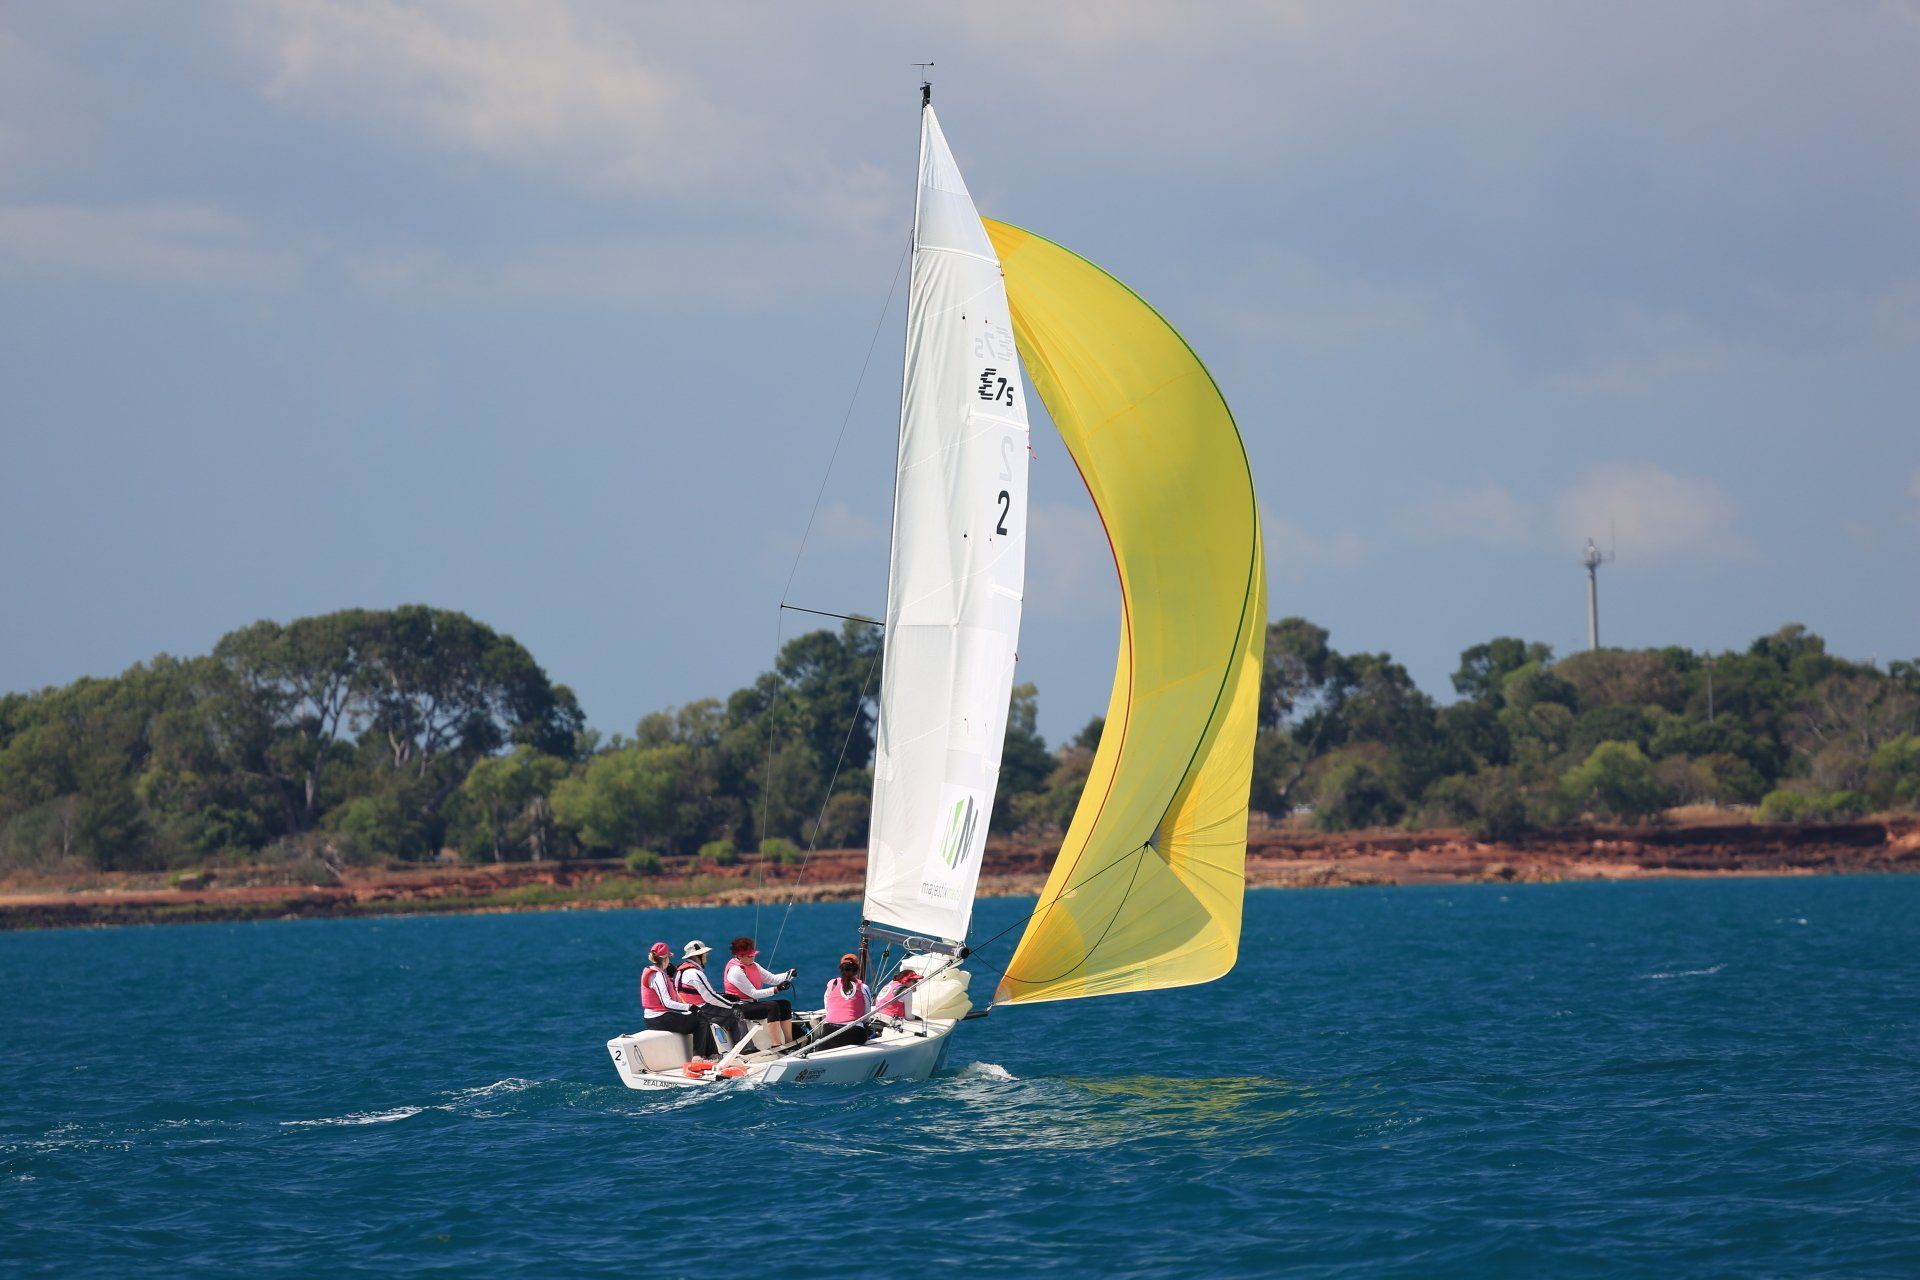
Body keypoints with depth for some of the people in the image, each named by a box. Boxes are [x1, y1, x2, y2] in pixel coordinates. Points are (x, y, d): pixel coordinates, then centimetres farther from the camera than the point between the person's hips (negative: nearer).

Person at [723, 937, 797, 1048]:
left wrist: (788, 975, -12)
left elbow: (772, 978, 6)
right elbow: (753, 993, -21)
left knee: (785, 1004, -3)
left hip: (751, 1004, 9)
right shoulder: (735, 971, -18)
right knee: (772, 1006, -28)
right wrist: (776, 990, -26)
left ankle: (789, 1042, -6)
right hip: (738, 1008, -9)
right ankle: (776, 1045, -34)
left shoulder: (753, 966, 10)